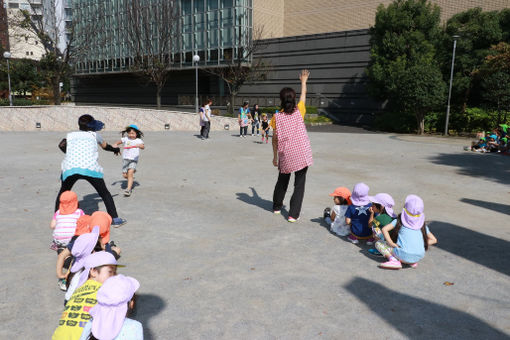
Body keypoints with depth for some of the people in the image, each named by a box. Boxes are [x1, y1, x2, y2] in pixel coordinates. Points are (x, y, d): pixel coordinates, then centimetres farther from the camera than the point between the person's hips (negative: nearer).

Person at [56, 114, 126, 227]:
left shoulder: (70, 135, 24)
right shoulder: (94, 135, 20)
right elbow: (105, 146, 38)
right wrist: (115, 149, 58)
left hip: (70, 167, 2)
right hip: (90, 167, -2)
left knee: (63, 193, 26)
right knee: (104, 193, 12)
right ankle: (115, 219, 12)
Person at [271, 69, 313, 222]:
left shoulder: (277, 117, -4)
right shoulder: (299, 112, -4)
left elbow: (275, 139, 1)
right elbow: (303, 95, 14)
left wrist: (275, 156, 11)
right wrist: (303, 81, 32)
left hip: (285, 156, 2)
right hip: (302, 155, -2)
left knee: (282, 181, 21)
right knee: (299, 184, 6)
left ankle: (277, 206, 38)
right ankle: (293, 214, 4)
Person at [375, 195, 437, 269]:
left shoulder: (399, 221, 3)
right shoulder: (422, 225, 12)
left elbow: (384, 229, -7)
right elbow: (433, 240, 15)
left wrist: (391, 244, -1)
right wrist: (420, 245, 13)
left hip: (404, 256, -4)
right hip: (419, 257, 5)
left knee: (378, 243, 11)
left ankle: (393, 260, -6)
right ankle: (413, 262, 13)